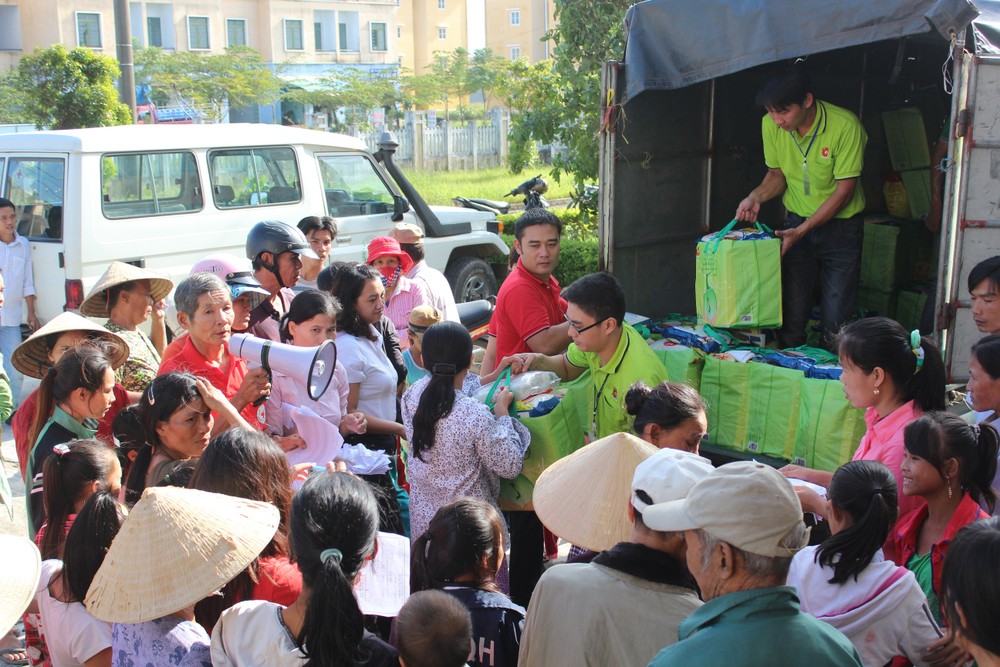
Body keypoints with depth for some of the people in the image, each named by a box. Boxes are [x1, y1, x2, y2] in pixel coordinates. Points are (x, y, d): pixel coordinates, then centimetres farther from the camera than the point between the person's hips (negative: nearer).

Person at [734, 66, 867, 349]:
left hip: (840, 227, -3)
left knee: (835, 321, -4)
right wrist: (757, 196, -13)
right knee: (791, 314, 3)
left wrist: (802, 230, -22)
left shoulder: (845, 126, -22)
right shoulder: (770, 125, -9)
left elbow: (844, 190, -17)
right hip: (797, 223, 3)